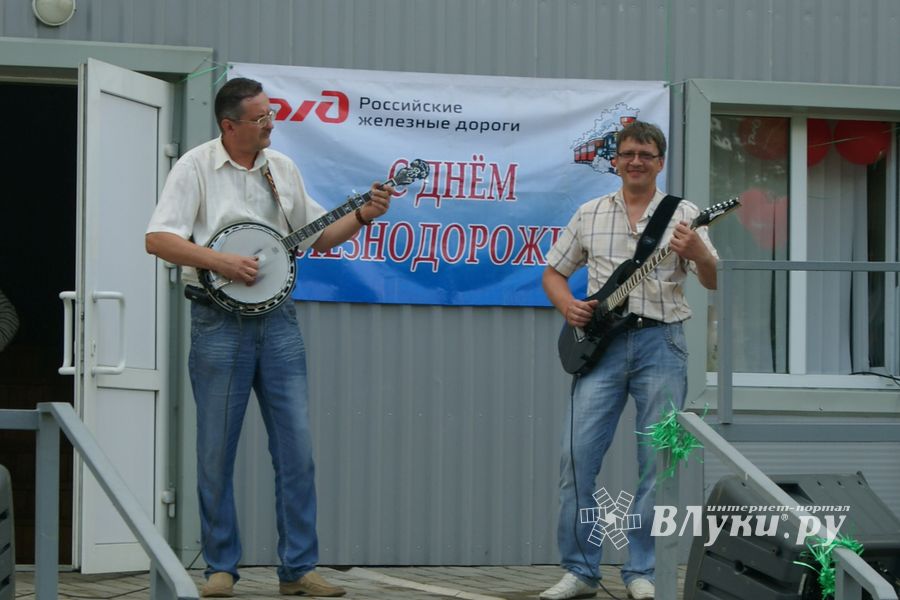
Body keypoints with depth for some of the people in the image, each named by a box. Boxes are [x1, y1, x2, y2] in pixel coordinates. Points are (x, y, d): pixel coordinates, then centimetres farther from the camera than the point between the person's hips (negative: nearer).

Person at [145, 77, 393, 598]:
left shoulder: (283, 167, 11)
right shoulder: (197, 167, -4)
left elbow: (319, 236, 18)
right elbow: (158, 239, -11)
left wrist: (362, 215, 3)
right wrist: (221, 262, -19)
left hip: (278, 319, 4)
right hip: (219, 321, -4)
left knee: (296, 447, 0)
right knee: (217, 451, 2)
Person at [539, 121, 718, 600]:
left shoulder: (683, 215, 4)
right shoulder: (589, 214, 11)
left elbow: (714, 282, -6)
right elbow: (553, 273, 18)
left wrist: (696, 251, -27)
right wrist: (567, 305, -3)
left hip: (661, 344, -2)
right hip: (601, 344, 2)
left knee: (658, 462, -2)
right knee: (577, 455, -5)